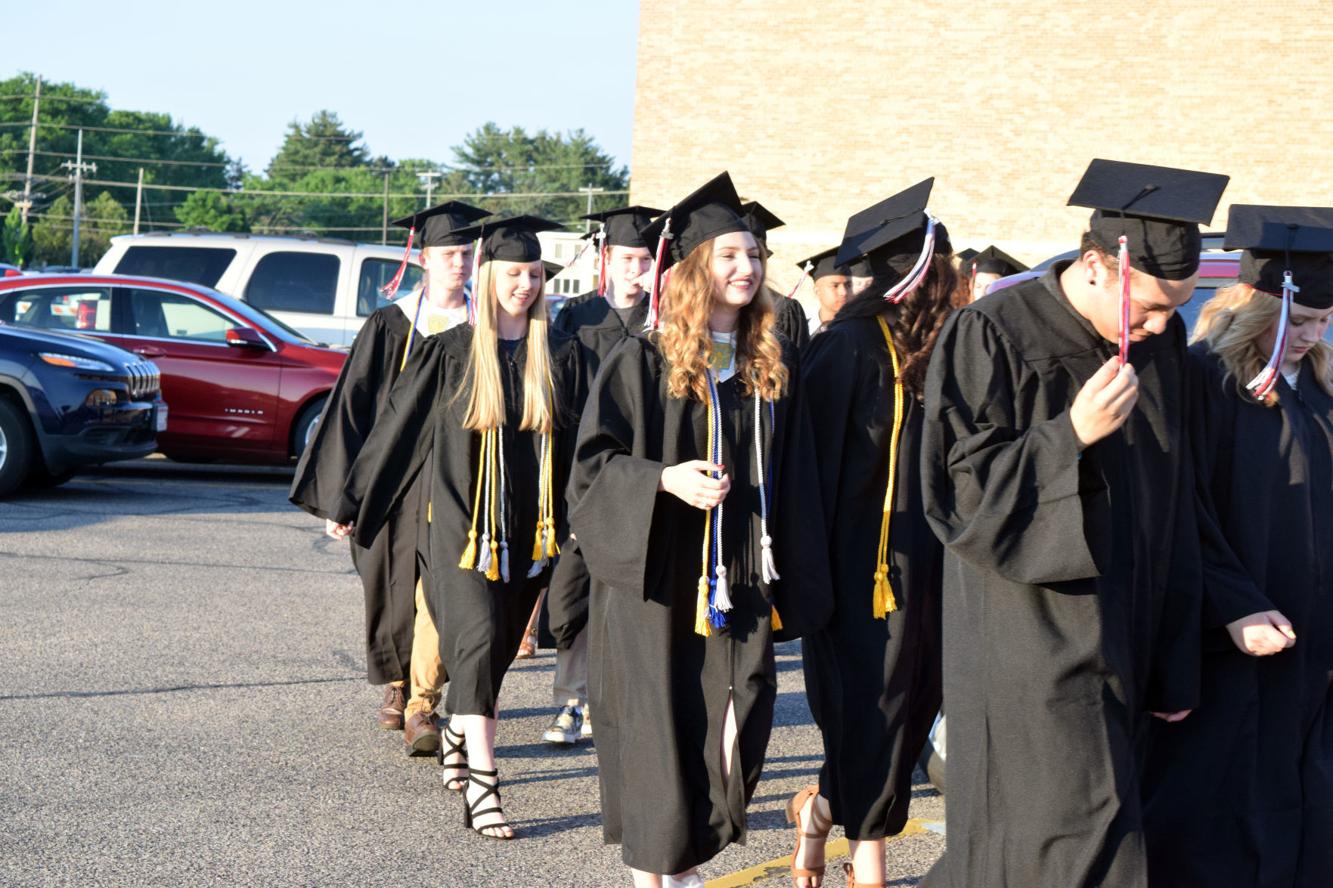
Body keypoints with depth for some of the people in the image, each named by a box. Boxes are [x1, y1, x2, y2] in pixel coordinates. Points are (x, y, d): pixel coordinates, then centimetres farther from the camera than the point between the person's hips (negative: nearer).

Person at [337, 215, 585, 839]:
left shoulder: (560, 358, 5)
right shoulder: (450, 353, -3)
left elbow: (579, 447, 10)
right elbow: (398, 428, 3)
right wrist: (353, 504, 6)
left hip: (530, 526, 4)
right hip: (463, 522, -3)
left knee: (498, 646, 12)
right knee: (479, 639, -13)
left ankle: (459, 733, 38)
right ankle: (480, 785, -15)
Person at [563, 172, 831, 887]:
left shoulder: (774, 367, 9)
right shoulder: (641, 362, -5)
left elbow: (791, 484, 13)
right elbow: (592, 458, -6)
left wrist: (789, 585, 10)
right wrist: (665, 479, -22)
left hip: (739, 586, 4)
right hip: (656, 585, -4)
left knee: (731, 734, 3)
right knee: (658, 739, -1)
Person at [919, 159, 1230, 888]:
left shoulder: (1160, 344, 6)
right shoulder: (991, 337, -12)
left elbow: (1173, 513, 12)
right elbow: (957, 486, -13)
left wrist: (1175, 664, 12)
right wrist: (1072, 436, -25)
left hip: (1122, 650, 6)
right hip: (1033, 651, -6)